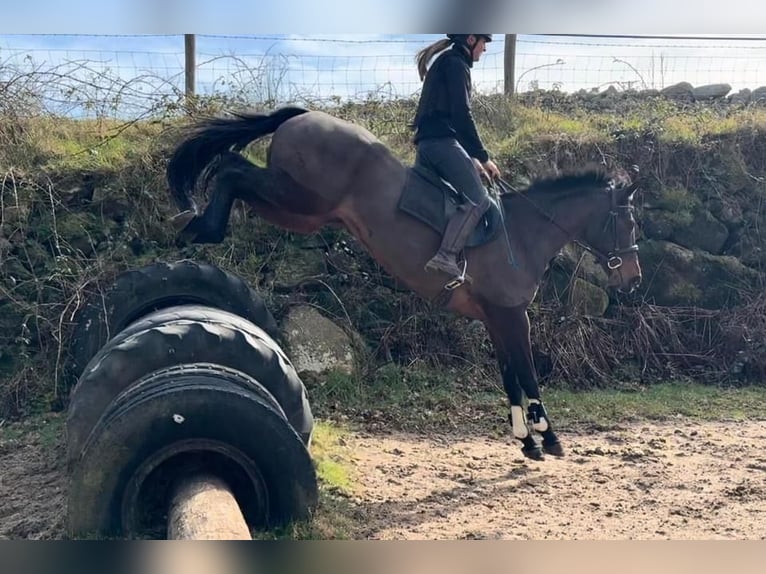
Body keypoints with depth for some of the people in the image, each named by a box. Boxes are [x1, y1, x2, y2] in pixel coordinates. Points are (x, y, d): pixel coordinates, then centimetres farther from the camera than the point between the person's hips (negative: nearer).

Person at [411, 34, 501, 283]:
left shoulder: (445, 62, 27)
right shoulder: (455, 63, -4)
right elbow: (462, 115, -13)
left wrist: (472, 157, 23)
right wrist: (482, 157, -8)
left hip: (426, 141, 11)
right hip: (442, 140, -11)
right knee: (478, 199, -17)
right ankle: (445, 256, -31)